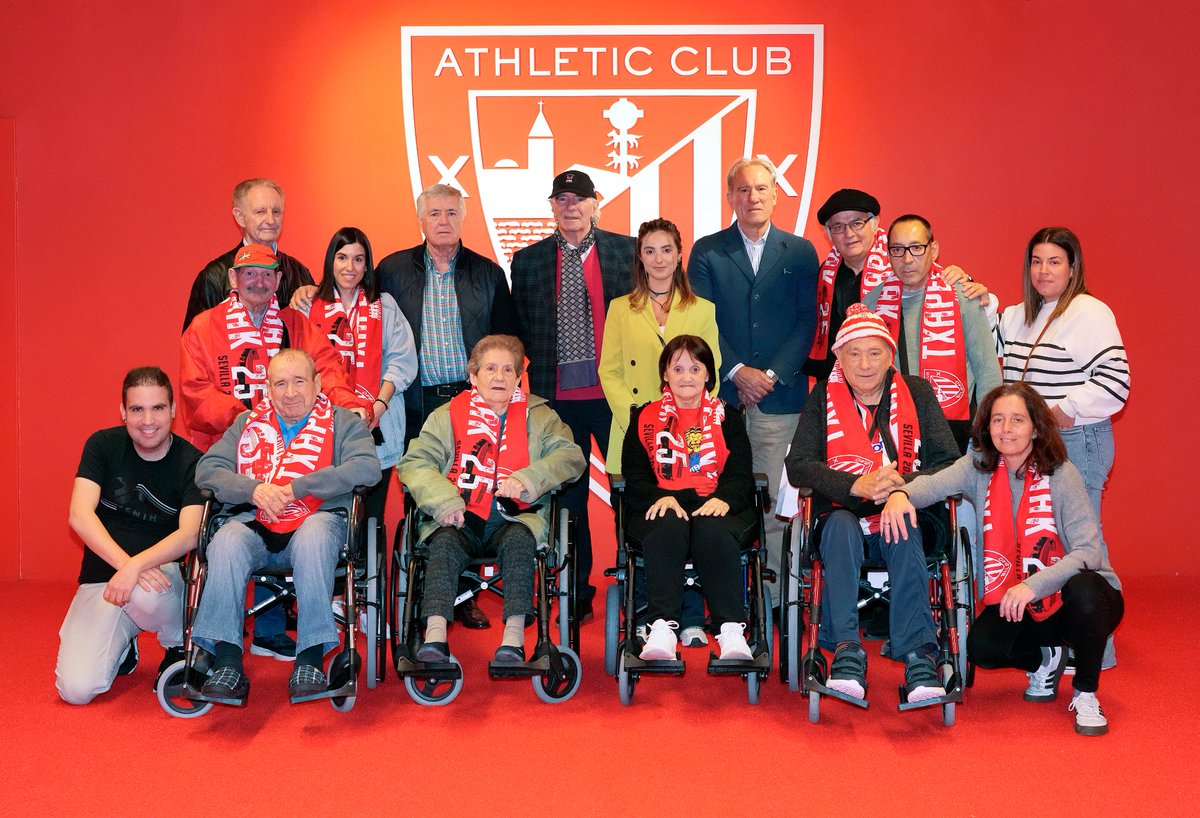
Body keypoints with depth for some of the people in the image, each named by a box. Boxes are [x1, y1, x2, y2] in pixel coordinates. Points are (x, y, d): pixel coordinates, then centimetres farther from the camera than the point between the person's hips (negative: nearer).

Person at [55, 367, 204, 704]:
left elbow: (189, 534, -19)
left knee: (144, 592, -39)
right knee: (76, 689, -19)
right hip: (102, 575, 1)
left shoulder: (190, 461, -6)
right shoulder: (103, 445, -2)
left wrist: (136, 566, -36)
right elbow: (80, 515, -14)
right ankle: (122, 648, 17)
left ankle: (180, 646, -4)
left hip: (162, 573, -1)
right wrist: (125, 562, -30)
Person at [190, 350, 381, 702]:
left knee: (314, 538, -37)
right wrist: (253, 489, -9)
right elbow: (207, 469, 11)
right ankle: (227, 664, -32)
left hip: (317, 518, -2)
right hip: (255, 524, 2)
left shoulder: (342, 421, 14)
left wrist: (295, 488, -10)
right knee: (227, 542, -32)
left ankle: (310, 661, -34)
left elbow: (367, 467, -6)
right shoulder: (248, 423, 24)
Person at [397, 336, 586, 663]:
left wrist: (527, 479, -16)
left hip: (514, 517, 0)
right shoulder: (448, 415, 17)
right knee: (445, 542, -31)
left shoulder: (537, 415, 18)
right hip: (459, 518, 0)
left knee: (519, 540, -32)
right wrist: (444, 500, -14)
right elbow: (414, 462, 4)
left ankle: (513, 638, -37)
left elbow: (571, 455, 2)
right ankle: (435, 636, -39)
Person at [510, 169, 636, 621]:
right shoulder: (528, 260, 8)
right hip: (557, 395, 2)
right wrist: (543, 365, 5)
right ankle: (576, 593, 18)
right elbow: (520, 329, 14)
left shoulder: (627, 251, 4)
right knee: (568, 495, 8)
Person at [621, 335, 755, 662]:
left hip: (715, 507, 0)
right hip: (662, 507, 0)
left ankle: (732, 632, -42)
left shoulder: (727, 417, 21)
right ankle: (662, 628, -46)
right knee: (668, 529, -36)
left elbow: (740, 475, 8)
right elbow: (634, 477, 8)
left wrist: (722, 499, -15)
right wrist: (660, 497, -15)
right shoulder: (645, 418, 20)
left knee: (714, 531, -35)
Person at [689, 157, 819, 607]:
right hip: (722, 395, 0)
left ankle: (773, 592, 5)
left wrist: (771, 375, -7)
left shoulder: (801, 252, 11)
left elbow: (806, 322, 4)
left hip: (780, 396, 0)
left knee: (774, 501, -2)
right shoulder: (706, 251, 9)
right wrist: (736, 372, -9)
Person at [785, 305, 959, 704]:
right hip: (842, 515, 0)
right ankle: (846, 652, -39)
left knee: (905, 533, -33)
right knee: (841, 525, -33)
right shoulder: (824, 397, 8)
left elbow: (950, 462, -1)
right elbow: (798, 465, -4)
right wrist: (858, 485, -20)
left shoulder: (916, 392, 8)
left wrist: (903, 485, -21)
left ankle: (918, 655, -38)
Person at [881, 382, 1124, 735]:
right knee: (981, 645, -23)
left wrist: (1033, 586, -38)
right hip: (1016, 602, 3)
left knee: (1082, 588, -36)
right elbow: (935, 483, -22)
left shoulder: (1060, 474, -15)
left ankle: (1086, 694, -9)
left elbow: (1089, 550, -23)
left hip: (1078, 600, -3)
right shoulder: (980, 466, -3)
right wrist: (901, 494, -47)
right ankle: (1045, 658, 14)